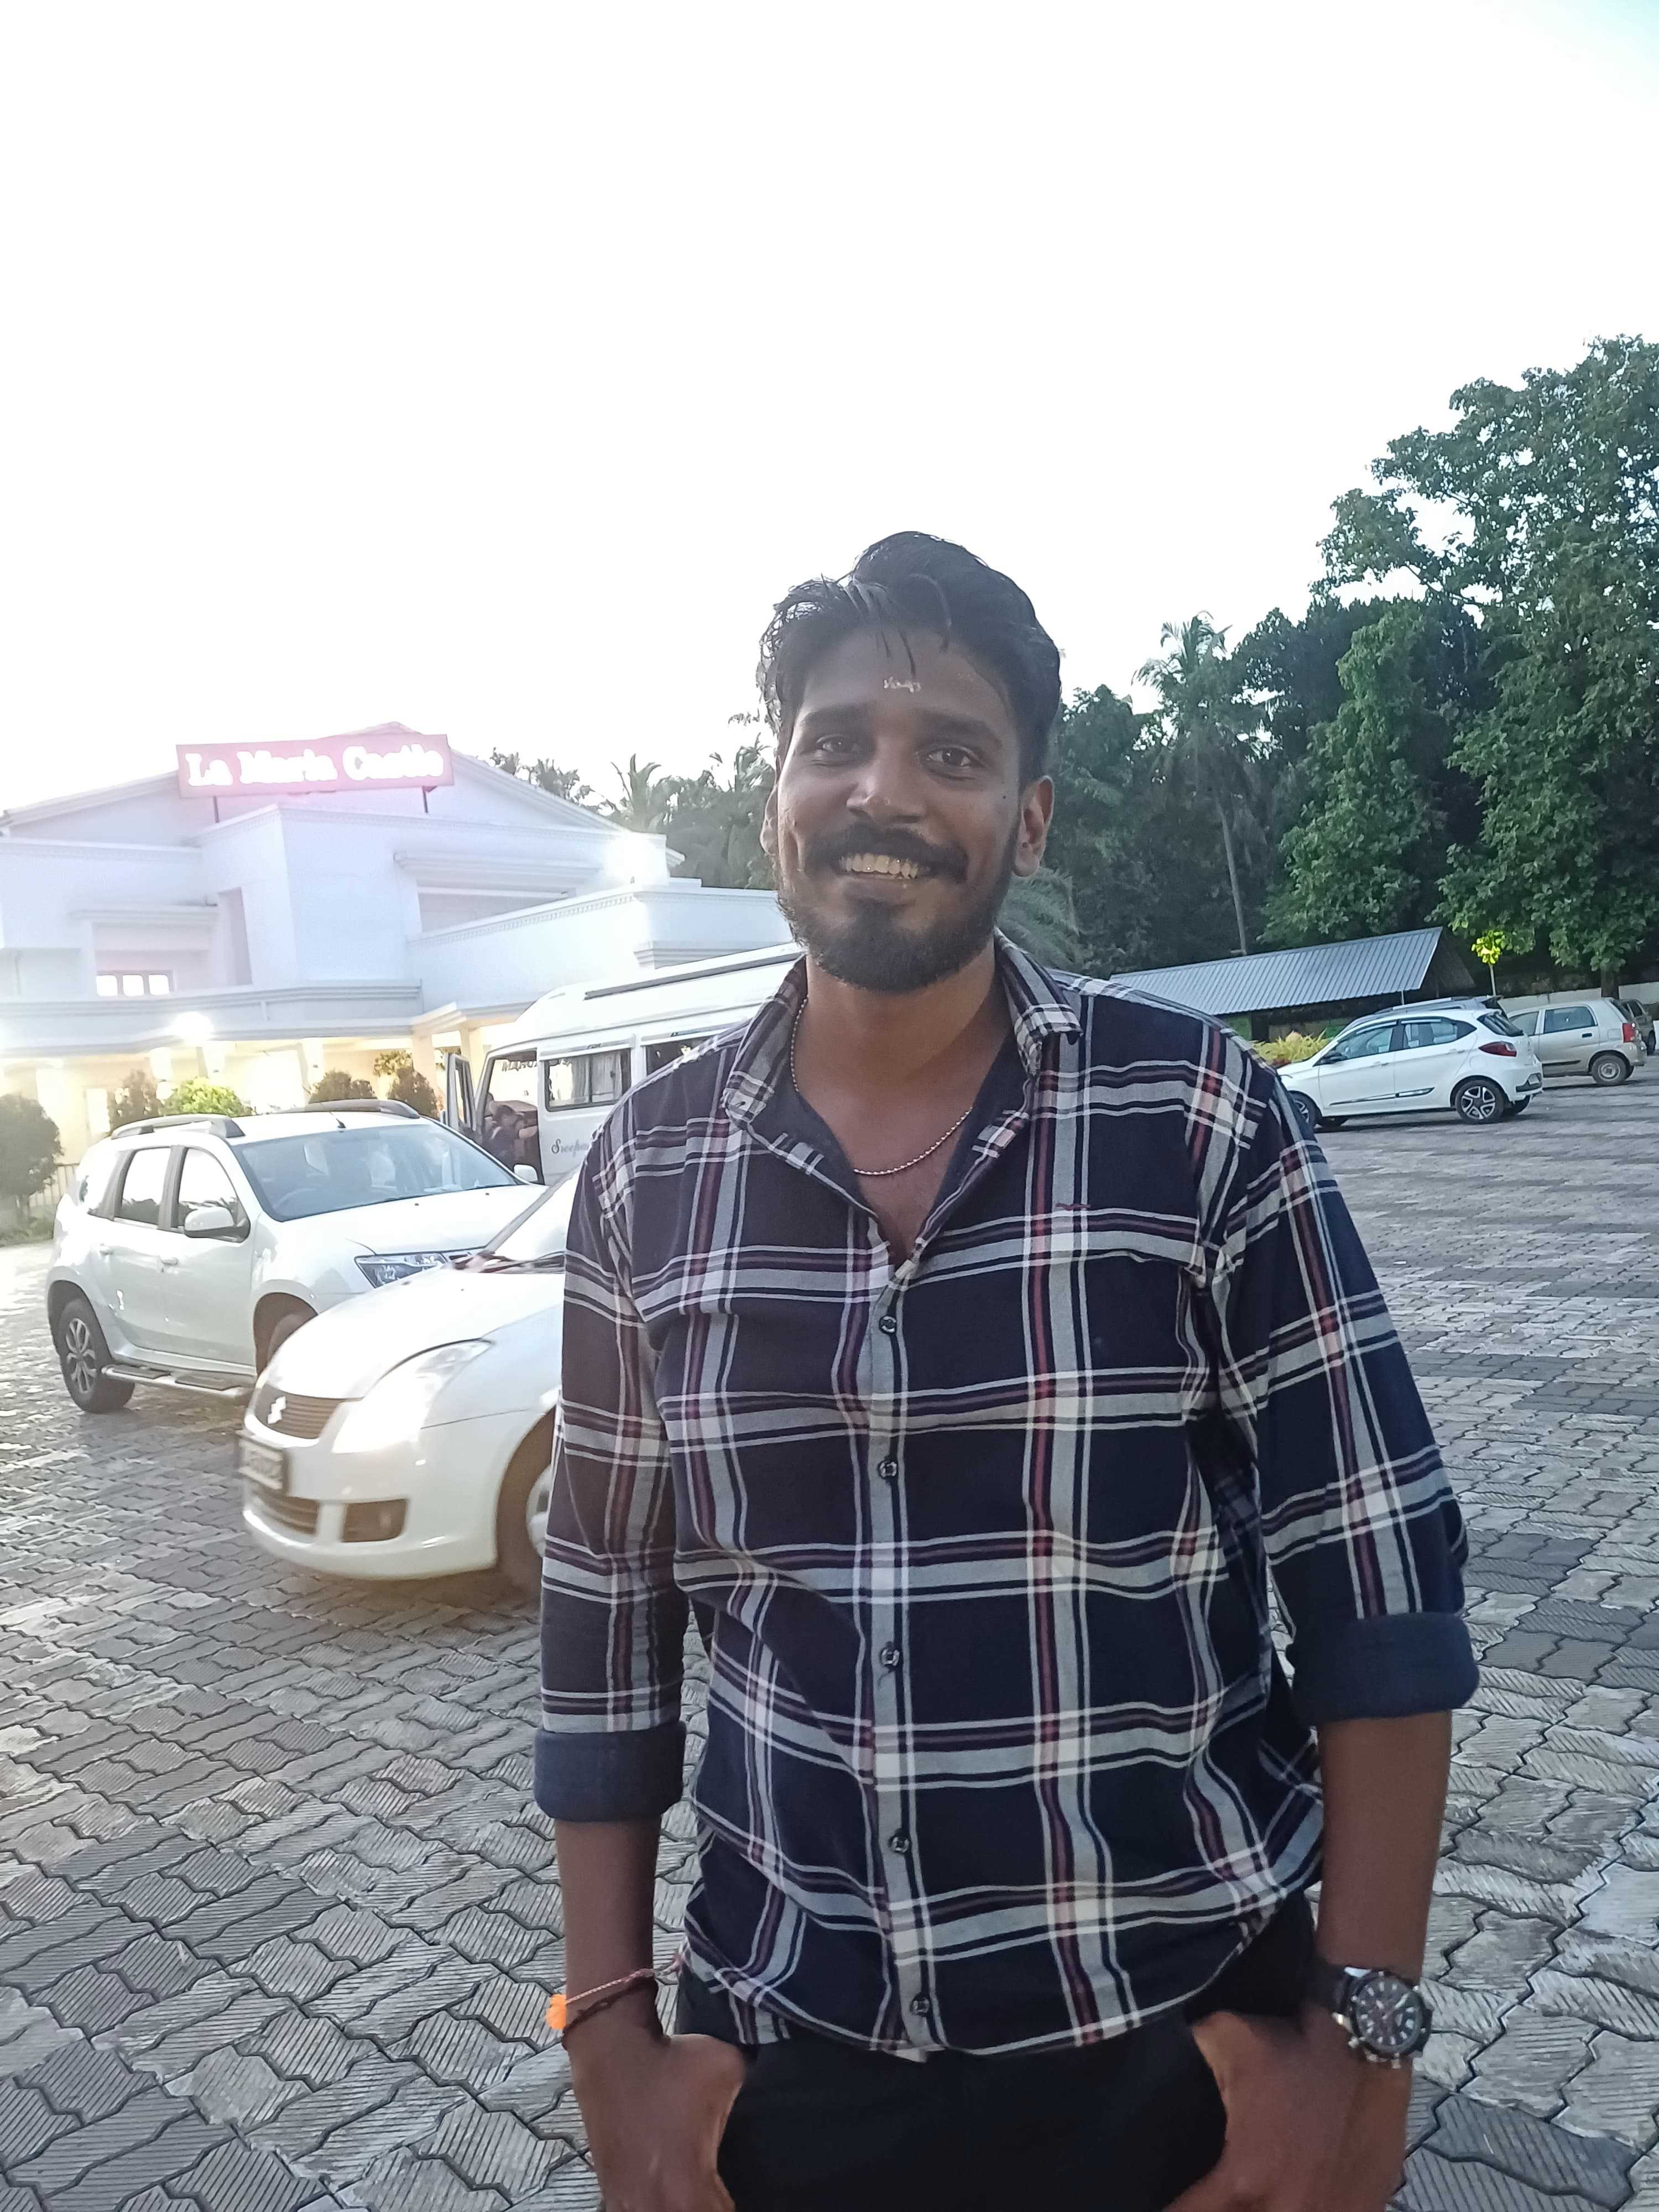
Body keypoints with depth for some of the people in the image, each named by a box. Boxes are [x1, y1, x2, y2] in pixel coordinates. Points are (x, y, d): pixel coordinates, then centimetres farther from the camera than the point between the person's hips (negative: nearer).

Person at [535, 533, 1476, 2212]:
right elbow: (607, 1612, 1)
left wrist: (1364, 2025, -8)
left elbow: (1376, 1576, -7)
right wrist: (609, 2027, 2)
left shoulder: (1199, 1113, -11)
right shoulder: (647, 1169, -5)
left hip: (1185, 2041, -1)